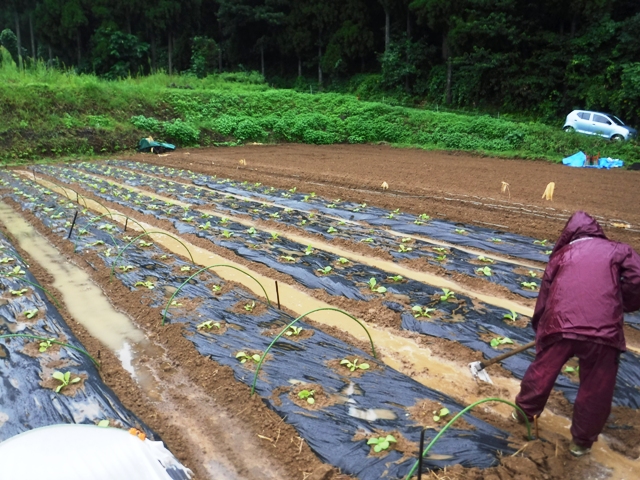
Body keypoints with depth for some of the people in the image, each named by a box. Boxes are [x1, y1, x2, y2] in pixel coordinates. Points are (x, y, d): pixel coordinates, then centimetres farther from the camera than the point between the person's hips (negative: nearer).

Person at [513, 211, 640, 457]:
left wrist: (539, 325, 32)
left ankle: (524, 412, 42)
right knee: (595, 390, 16)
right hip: (603, 330, -1)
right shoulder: (619, 250, 16)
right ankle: (582, 441, 30)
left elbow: (545, 293, 21)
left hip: (560, 325, 2)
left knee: (541, 372, 22)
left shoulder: (561, 254, 21)